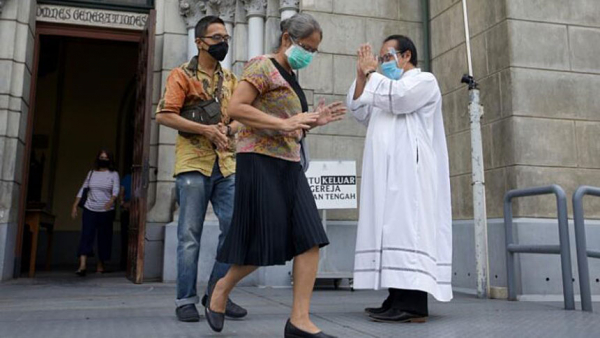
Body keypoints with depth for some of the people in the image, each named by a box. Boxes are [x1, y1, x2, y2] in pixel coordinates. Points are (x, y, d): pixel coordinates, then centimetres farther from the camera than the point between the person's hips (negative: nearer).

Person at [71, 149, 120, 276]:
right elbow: (82, 190, 11)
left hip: (106, 211, -1)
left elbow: (116, 190, -13)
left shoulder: (114, 174, 1)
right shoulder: (91, 173, 9)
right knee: (86, 235, -10)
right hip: (90, 210, 1)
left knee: (104, 237, 5)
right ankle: (82, 265, -16)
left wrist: (111, 201, -33)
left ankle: (101, 264, 19)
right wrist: (75, 206, 6)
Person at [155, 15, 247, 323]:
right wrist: (207, 130, -16)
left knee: (235, 227, 0)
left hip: (227, 164, 5)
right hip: (194, 163, -5)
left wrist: (228, 129, -8)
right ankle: (186, 300, 8)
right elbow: (163, 115, -9)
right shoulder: (182, 75, 2)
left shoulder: (229, 79, 18)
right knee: (190, 234, -1)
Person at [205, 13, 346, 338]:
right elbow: (235, 107, -16)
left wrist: (313, 120, 8)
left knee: (310, 238, -5)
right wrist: (284, 123, -21)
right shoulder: (263, 67, -4)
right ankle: (220, 289, 21)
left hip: (289, 165, 8)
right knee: (265, 242, -6)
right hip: (260, 162, -8)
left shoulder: (291, 78, 21)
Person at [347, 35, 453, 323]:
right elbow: (359, 112, 21)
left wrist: (372, 73, -1)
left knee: (407, 226, -15)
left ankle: (414, 305, -18)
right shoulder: (387, 88, 31)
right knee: (393, 228, 2)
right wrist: (361, 76, 11)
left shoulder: (424, 80, 6)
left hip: (409, 168, -8)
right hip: (388, 172, 8)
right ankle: (399, 299, 2)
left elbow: (398, 98, -13)